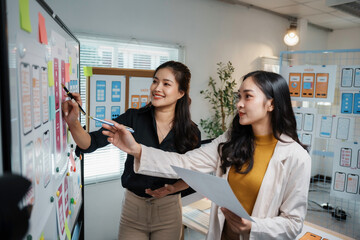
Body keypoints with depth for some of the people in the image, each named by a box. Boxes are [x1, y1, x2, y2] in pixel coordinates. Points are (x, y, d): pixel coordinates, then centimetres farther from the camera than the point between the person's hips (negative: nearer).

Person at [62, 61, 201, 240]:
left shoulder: (191, 131, -9)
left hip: (168, 210, 1)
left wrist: (172, 188, -17)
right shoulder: (134, 118, -10)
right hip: (132, 205, 0)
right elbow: (91, 143, -14)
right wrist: (73, 123, -32)